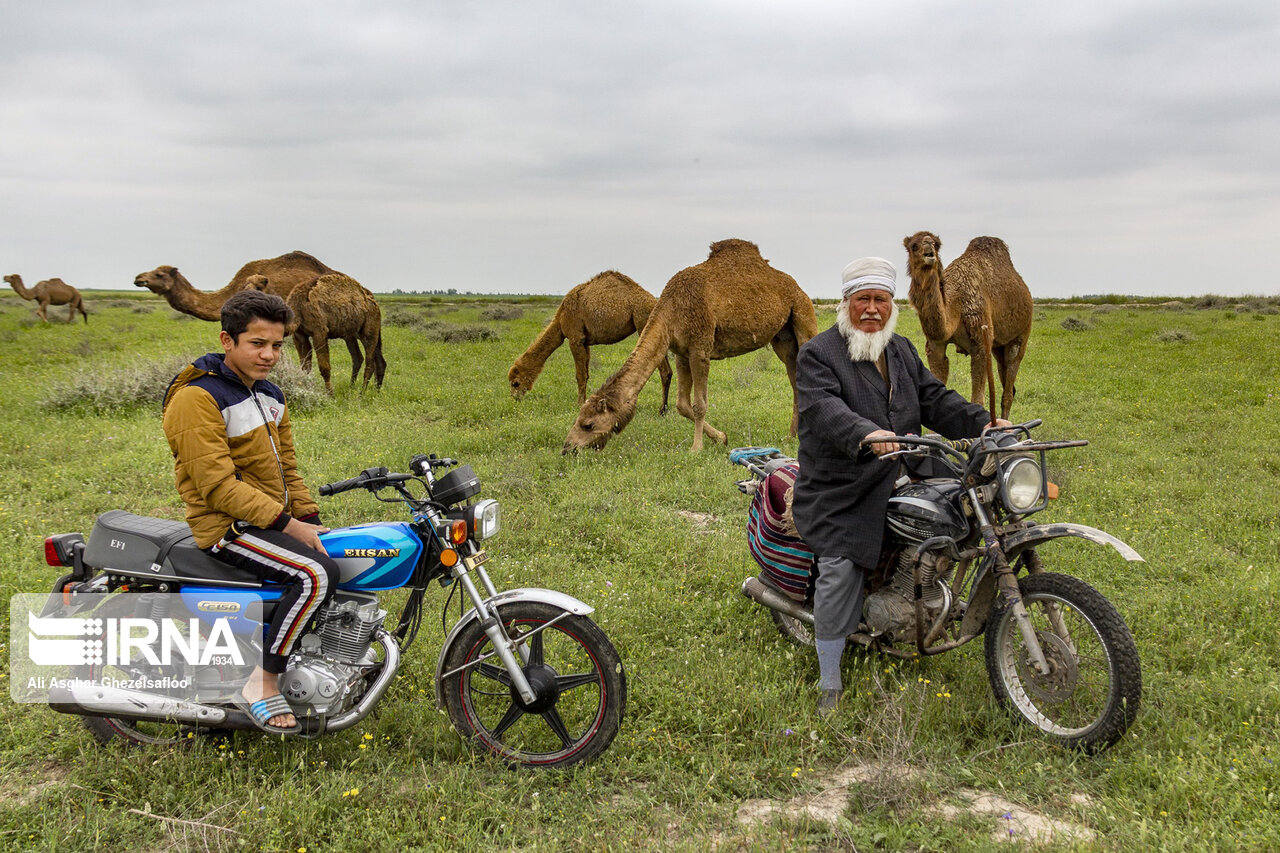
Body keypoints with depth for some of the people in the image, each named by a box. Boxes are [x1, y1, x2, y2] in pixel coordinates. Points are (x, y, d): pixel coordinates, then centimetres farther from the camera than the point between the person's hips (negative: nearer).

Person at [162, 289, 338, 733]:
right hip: (227, 526, -9)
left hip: (276, 519, 9)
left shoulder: (270, 397, 13)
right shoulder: (197, 397, -16)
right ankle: (262, 685, -16)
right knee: (316, 574, -28)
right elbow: (218, 486, -22)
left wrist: (311, 522, 4)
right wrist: (288, 525, -23)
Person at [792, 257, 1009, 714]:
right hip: (841, 495, -7)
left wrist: (983, 423, -3)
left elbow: (934, 397, 13)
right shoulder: (818, 354, -8)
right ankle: (830, 685, 2)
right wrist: (866, 435, -44)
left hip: (898, 483, 7)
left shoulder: (902, 351, 17)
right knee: (839, 575, -12)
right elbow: (824, 408, -25)